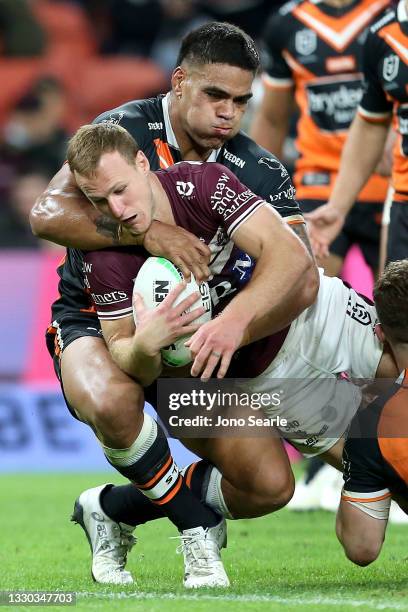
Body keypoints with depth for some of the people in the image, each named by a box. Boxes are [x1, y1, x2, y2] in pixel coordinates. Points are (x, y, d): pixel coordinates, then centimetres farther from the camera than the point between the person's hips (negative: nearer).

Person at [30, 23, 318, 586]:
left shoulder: (260, 174, -3)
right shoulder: (124, 131, -13)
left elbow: (301, 277, -13)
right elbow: (47, 214, -25)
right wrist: (145, 232, -39)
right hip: (96, 320, -4)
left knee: (269, 485, -10)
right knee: (114, 402, -41)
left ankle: (112, 508, 13)